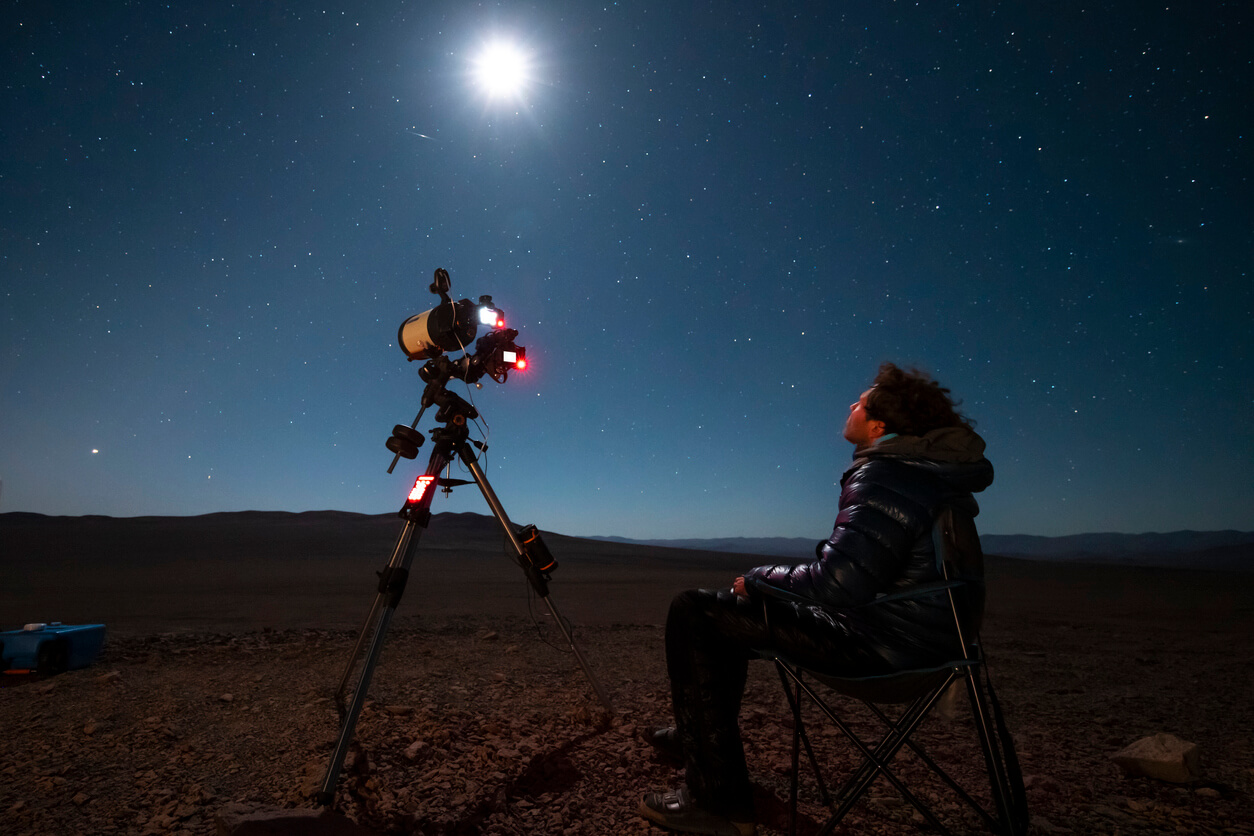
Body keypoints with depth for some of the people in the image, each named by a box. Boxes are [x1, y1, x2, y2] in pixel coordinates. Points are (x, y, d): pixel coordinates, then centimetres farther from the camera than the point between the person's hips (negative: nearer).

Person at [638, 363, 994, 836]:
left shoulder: (885, 477, -23)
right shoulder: (932, 469, 11)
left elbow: (836, 585, -31)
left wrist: (756, 579, -12)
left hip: (880, 644, -11)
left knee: (692, 613, -10)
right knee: (730, 610, 23)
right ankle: (701, 734, 38)